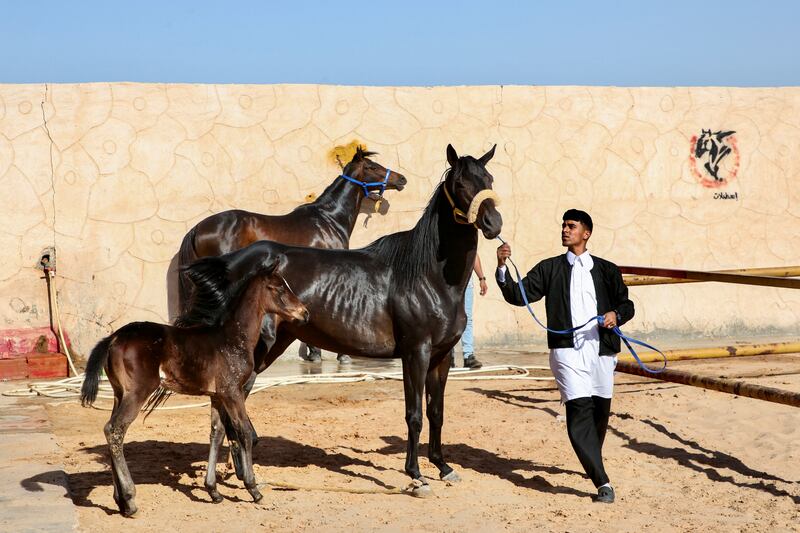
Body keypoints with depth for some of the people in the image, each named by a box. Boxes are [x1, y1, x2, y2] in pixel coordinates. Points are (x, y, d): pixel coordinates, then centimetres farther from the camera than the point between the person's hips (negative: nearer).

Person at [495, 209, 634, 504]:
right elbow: (518, 295, 2)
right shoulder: (550, 268, 11)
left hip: (601, 349, 2)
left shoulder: (607, 270, 13)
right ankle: (602, 482, -17)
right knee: (579, 412, -15)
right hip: (567, 350, -2)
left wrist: (616, 315, -6)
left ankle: (593, 464, 38)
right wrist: (502, 269, -13)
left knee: (601, 413, 11)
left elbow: (627, 304, 16)